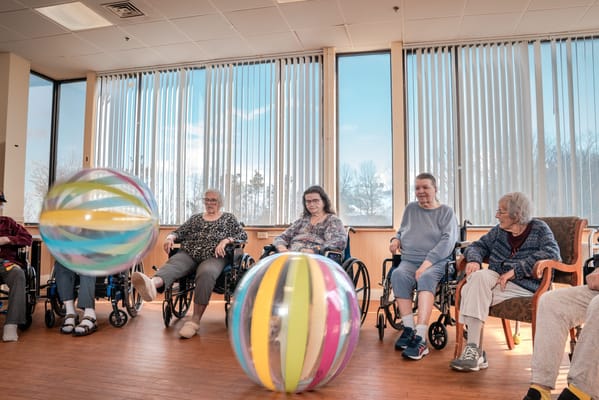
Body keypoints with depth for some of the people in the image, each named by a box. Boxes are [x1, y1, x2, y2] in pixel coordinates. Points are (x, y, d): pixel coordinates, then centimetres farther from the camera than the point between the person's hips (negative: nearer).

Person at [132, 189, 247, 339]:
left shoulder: (229, 218, 21)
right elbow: (179, 232, 22)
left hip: (213, 256, -2)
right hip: (188, 254, 3)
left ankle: (195, 320, -37)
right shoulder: (195, 218, 29)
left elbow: (243, 235, 8)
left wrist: (226, 240, -10)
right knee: (172, 264, -32)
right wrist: (170, 237, -1)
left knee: (206, 273, -38)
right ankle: (152, 284, -66)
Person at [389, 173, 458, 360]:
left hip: (436, 261, -3)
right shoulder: (410, 208, 20)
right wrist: (396, 239, 5)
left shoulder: (446, 212, 8)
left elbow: (447, 241, -6)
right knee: (398, 274, -32)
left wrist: (427, 263, -18)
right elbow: (401, 231, 31)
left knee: (426, 277, -37)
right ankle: (408, 329, -29)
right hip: (409, 260, 3)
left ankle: (420, 338, -43)